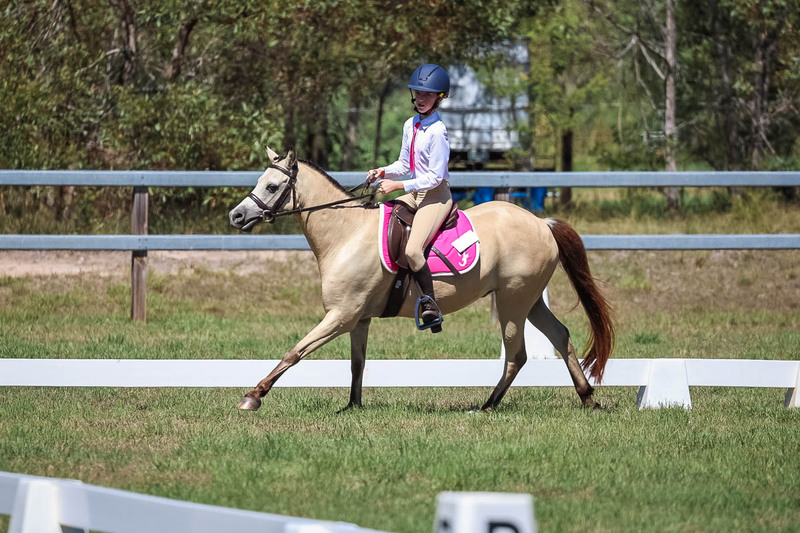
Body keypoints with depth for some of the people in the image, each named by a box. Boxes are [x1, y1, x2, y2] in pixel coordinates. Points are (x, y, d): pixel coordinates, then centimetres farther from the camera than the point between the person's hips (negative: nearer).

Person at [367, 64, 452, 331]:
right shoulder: (410, 126, 9)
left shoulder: (438, 131, -18)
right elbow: (404, 164, 20)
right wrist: (383, 172, 1)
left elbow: (435, 176, -19)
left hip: (436, 195, -9)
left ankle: (431, 306, -16)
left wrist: (398, 185, -21)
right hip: (415, 194, 9)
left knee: (412, 250, -26)